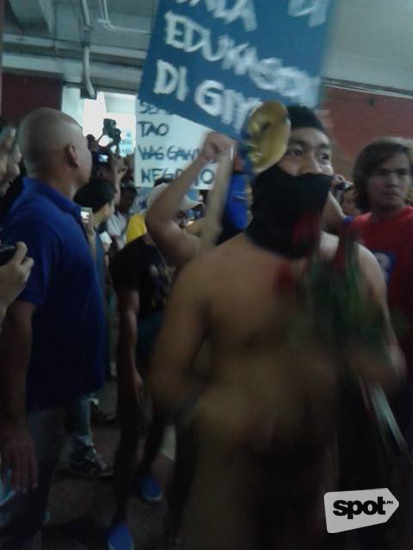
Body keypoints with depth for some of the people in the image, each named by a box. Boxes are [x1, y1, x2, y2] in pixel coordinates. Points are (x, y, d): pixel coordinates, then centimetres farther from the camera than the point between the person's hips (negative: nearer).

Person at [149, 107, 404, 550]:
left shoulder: (359, 264, -5)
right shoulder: (207, 272, -14)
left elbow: (390, 354, 7)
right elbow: (165, 372, -7)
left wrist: (382, 365, -16)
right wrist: (202, 406, -28)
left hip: (322, 475, 4)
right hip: (231, 473, -3)